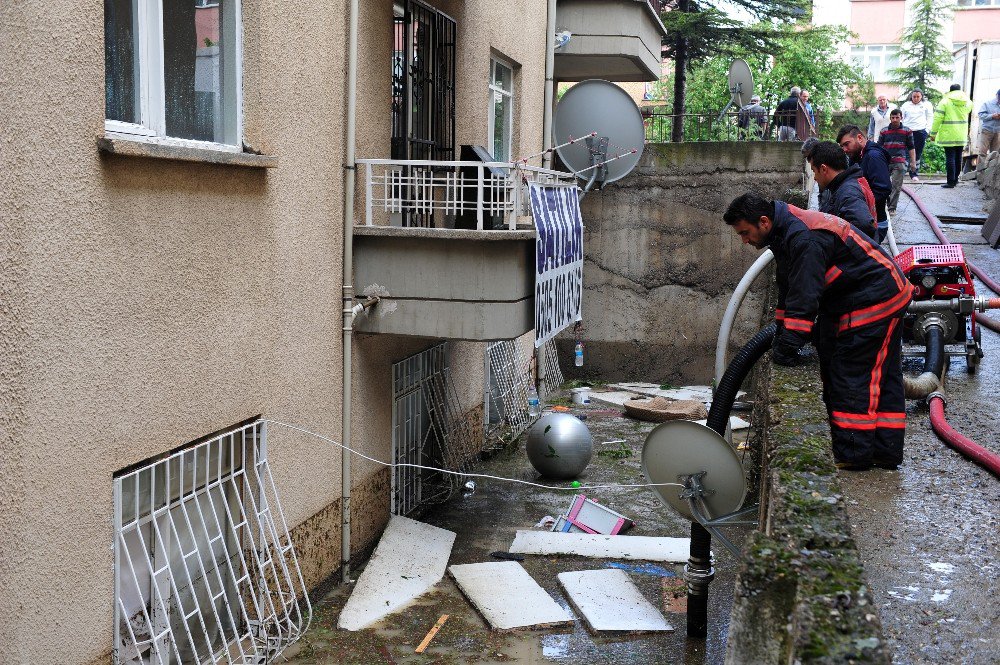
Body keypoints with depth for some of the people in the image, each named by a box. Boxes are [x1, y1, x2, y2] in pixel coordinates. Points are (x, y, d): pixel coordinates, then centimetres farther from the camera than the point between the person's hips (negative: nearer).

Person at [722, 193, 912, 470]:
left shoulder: (805, 239, -26)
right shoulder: (786, 233, 9)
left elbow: (804, 297, -29)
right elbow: (788, 291, 18)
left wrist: (788, 345, -26)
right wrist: (781, 335, 20)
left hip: (876, 301, -11)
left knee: (853, 378, -9)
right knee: (881, 379, 10)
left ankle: (853, 454, -4)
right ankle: (886, 452, 15)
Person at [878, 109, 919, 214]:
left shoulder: (907, 131, 7)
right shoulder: (884, 131, 10)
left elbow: (911, 148, 10)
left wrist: (913, 162, 4)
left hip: (899, 162, -2)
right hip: (885, 161, 2)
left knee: (896, 186, -5)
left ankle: (892, 208, -2)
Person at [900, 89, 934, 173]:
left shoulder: (927, 105, 11)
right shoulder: (906, 105, 14)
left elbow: (930, 118, 10)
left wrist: (927, 130, -2)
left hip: (920, 131, 0)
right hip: (907, 131, 0)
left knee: (918, 154, 0)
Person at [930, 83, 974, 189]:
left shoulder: (945, 101, -8)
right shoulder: (967, 102, 6)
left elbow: (937, 118, -11)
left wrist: (933, 133, -7)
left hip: (949, 135, -5)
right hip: (962, 136, 5)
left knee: (950, 158, -5)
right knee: (958, 157, 14)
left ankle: (951, 181, -7)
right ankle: (955, 179, 22)